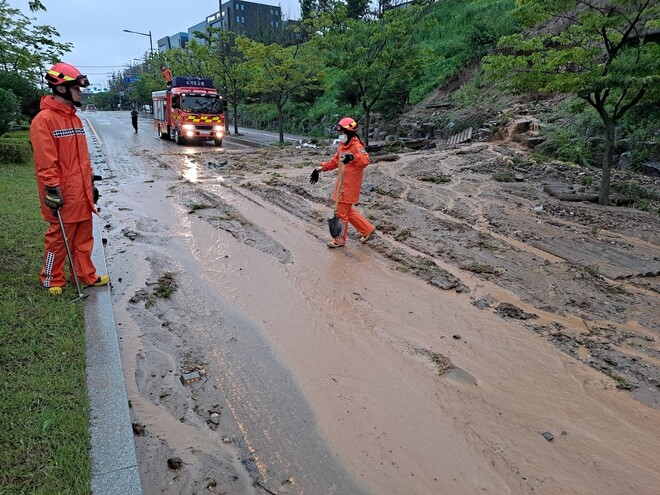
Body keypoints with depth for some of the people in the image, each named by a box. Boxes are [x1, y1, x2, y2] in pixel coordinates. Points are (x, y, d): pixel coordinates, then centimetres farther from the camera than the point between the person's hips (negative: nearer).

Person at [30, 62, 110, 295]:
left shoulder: (74, 118, 14)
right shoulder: (44, 120, -12)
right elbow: (45, 161, -16)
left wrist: (90, 183, 19)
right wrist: (52, 189, -18)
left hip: (82, 193, 8)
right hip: (63, 196, -8)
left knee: (84, 237, 14)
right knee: (59, 238, 4)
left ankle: (86, 275, 25)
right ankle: (51, 280, 20)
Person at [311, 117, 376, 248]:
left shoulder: (357, 146, -18)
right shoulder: (343, 145, 11)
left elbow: (365, 160, -36)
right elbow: (335, 161, 23)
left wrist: (353, 157, -53)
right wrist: (322, 168, 17)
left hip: (349, 186, -9)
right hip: (342, 184, 9)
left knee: (342, 213, 2)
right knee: (348, 211, 18)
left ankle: (339, 241, 18)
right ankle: (368, 229, 29)